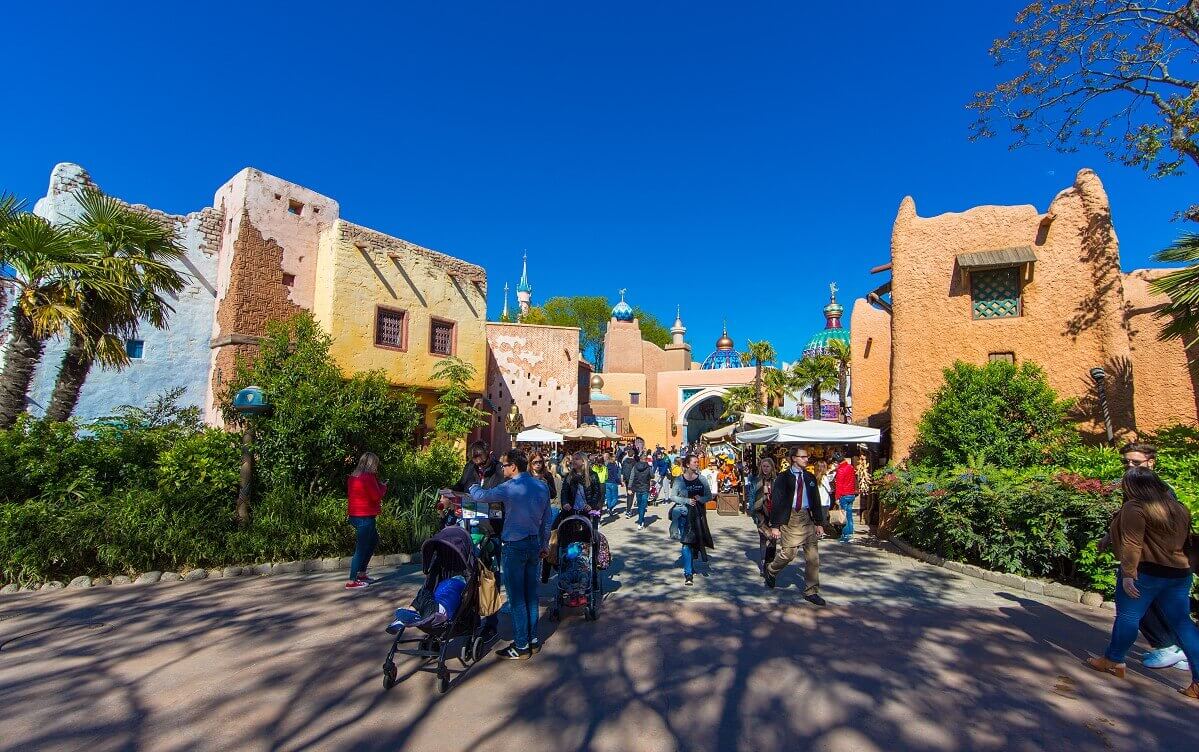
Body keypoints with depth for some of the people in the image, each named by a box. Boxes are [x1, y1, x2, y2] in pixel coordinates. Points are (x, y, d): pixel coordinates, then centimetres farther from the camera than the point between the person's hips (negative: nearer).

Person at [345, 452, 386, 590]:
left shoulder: (353, 476, 10)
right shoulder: (368, 477, -17)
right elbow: (377, 496, -14)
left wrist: (377, 485, 12)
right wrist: (383, 486, 3)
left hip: (355, 515, 9)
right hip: (365, 517, -9)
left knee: (373, 540, 21)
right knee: (361, 548, -2)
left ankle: (361, 573, 26)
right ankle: (351, 581, 3)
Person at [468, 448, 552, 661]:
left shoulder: (509, 488, -18)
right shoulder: (542, 486, 2)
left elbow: (480, 496, -5)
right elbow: (547, 519, 9)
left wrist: (473, 487, 18)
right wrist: (545, 544, 19)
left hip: (514, 547, -7)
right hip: (534, 544, 7)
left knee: (516, 598, 3)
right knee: (531, 594, 16)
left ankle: (521, 647, 12)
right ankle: (533, 640, 26)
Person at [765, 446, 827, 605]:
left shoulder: (810, 478, 12)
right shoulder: (783, 477, -3)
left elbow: (816, 501, 16)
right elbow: (776, 502, -6)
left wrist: (819, 523, 9)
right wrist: (775, 526, -10)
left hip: (807, 518, 5)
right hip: (790, 518, -5)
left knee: (813, 556, 3)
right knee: (788, 552, -7)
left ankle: (811, 592, 14)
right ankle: (770, 571, 23)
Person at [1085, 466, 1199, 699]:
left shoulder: (1134, 507, -13)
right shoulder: (1179, 508, 12)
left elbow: (1131, 544, -20)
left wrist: (1128, 574, -16)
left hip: (1145, 572, -7)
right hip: (1180, 574, 8)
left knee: (1128, 616, 3)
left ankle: (1114, 661, 13)